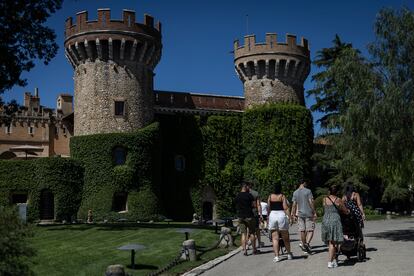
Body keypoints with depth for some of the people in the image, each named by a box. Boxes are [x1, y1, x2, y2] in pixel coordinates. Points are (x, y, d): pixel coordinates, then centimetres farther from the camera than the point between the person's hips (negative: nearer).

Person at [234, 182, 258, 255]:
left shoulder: (237, 197, 7)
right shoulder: (249, 195, -9)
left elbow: (236, 207, 12)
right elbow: (253, 204, -7)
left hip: (240, 217, 4)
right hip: (249, 216, -4)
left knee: (243, 233, 5)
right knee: (252, 233, 7)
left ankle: (244, 250, -1)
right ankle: (254, 249, 14)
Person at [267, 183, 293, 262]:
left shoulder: (270, 196, 6)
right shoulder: (282, 196, -3)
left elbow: (268, 208, 7)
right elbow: (285, 208, -10)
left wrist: (268, 217, 15)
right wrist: (289, 216, -8)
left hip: (272, 215, 2)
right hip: (281, 215, -2)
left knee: (275, 238, 3)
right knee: (285, 238, 12)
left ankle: (276, 256, -3)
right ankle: (289, 254, 24)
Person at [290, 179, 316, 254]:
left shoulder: (295, 192, 6)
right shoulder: (308, 191, -7)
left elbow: (294, 204, 6)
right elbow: (311, 202, -10)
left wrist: (294, 214, 11)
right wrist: (314, 212, -5)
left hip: (300, 214, 4)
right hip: (308, 213, -4)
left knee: (302, 230, 10)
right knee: (310, 230, -1)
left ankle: (303, 245, 17)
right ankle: (307, 243, -20)